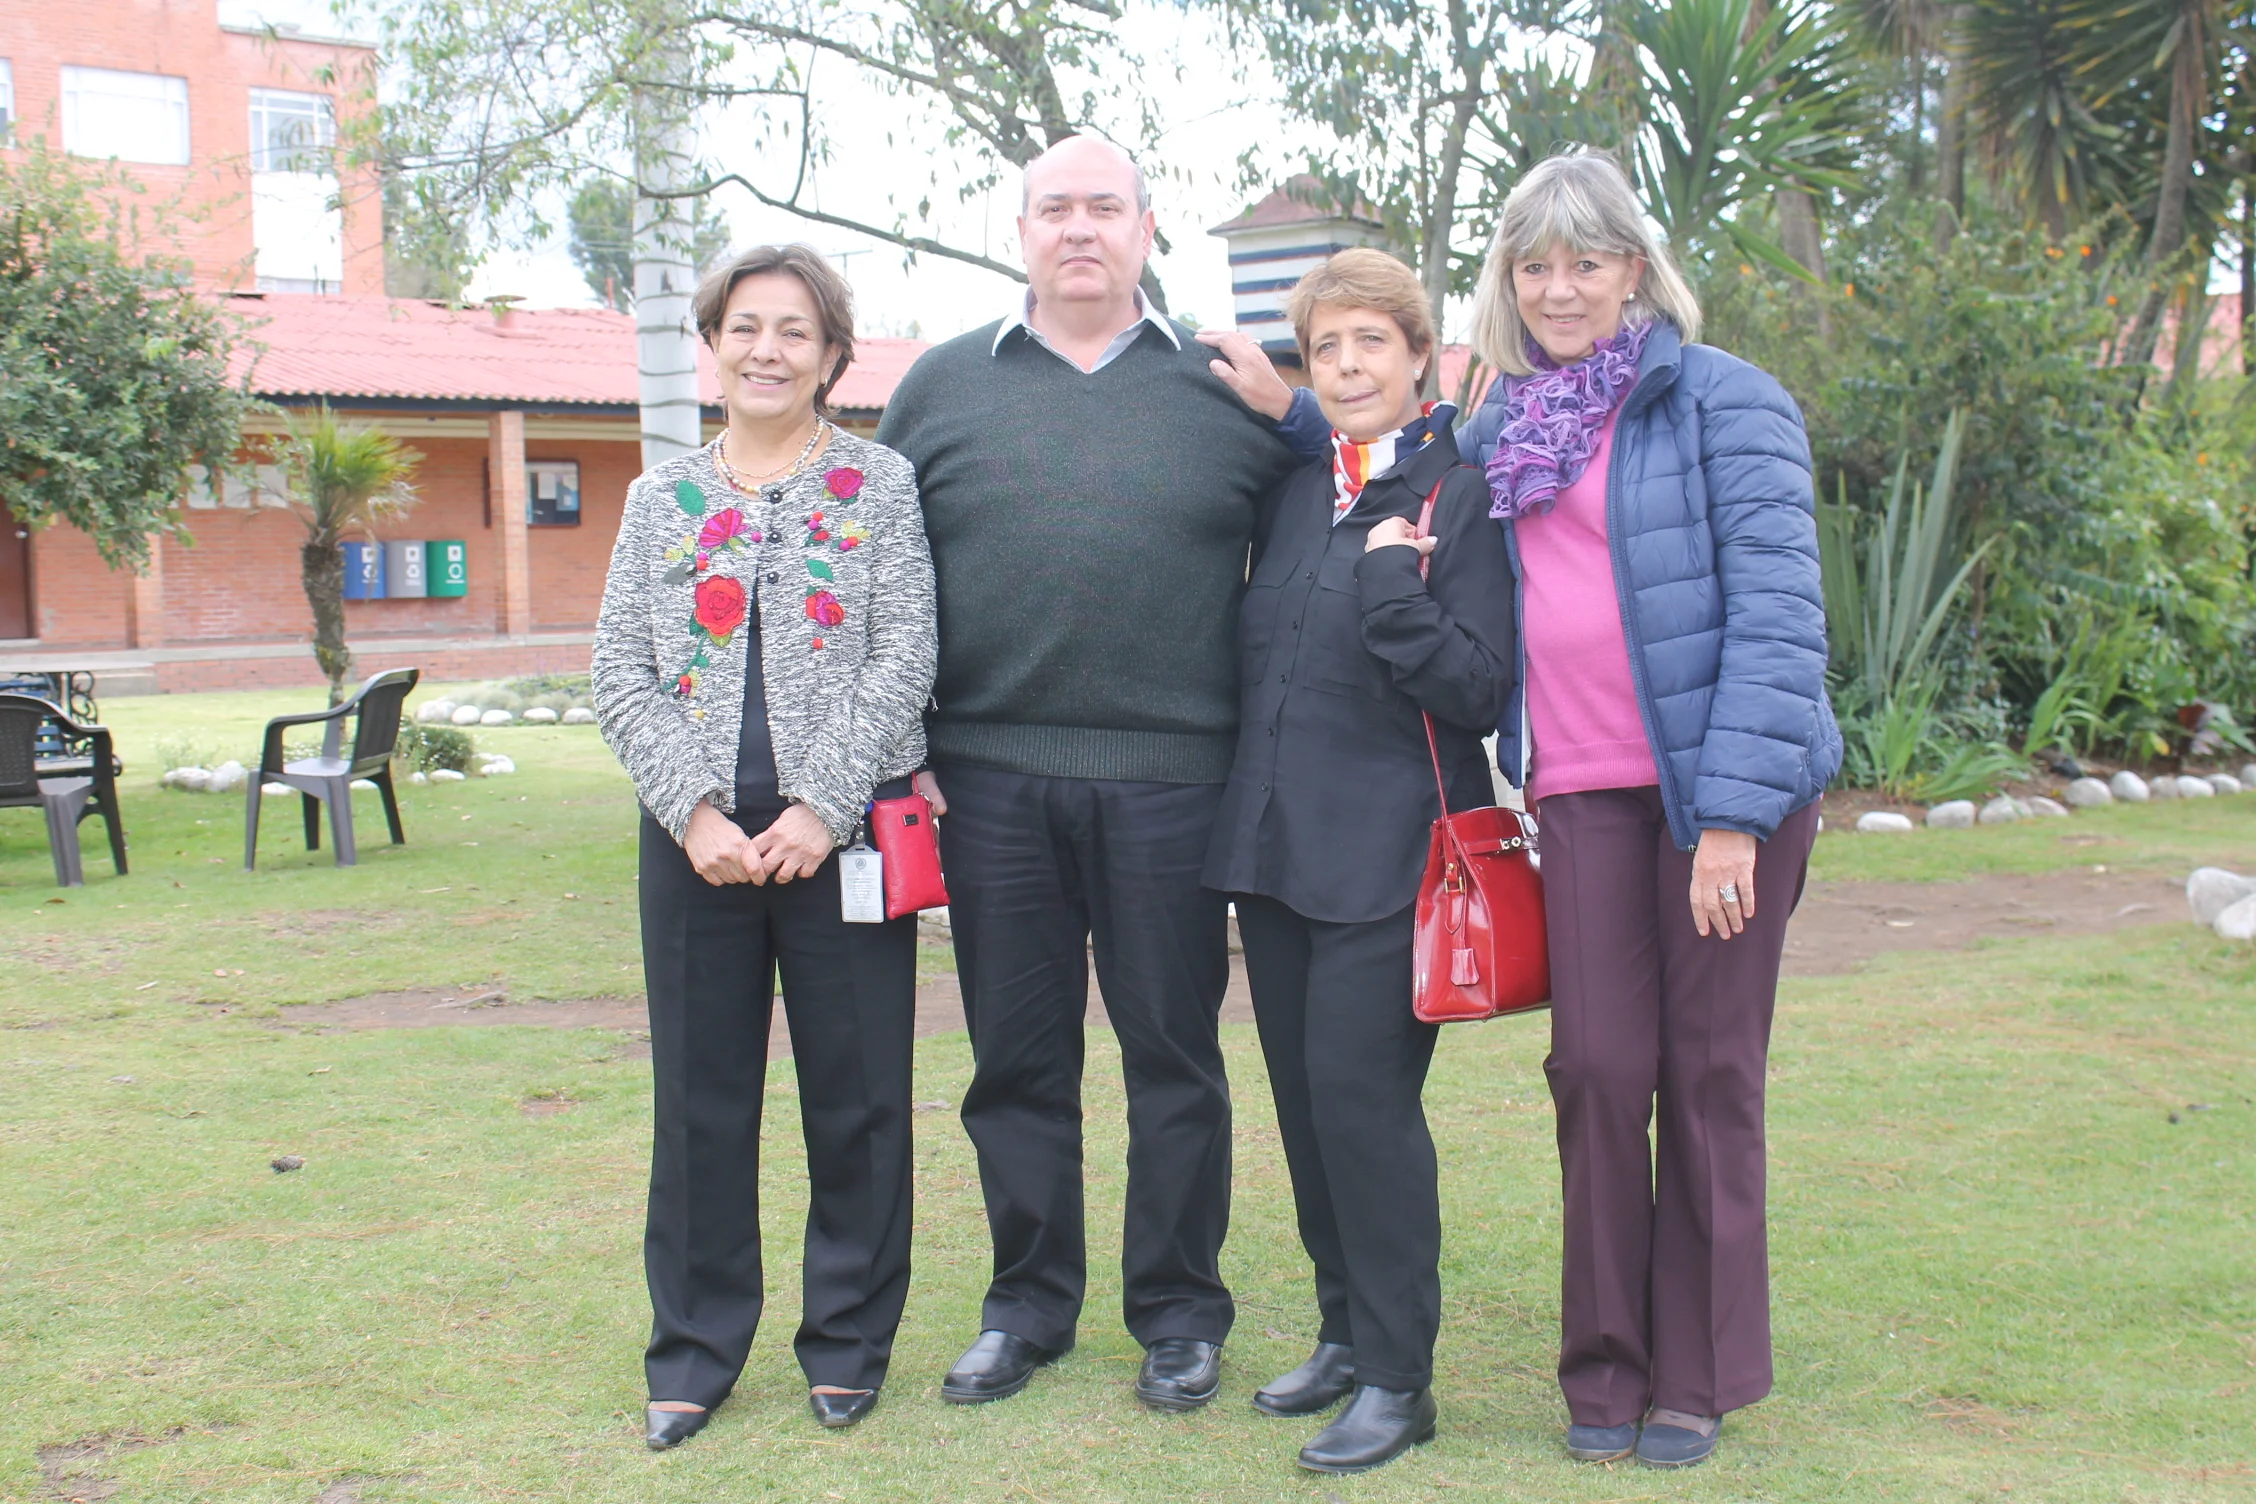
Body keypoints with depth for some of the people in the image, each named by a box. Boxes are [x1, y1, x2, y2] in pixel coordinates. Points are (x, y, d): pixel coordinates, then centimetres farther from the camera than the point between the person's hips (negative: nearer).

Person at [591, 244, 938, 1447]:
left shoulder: (881, 487, 3)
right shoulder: (662, 499, 10)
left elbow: (904, 662, -5)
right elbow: (621, 675, 4)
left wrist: (818, 808, -14)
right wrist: (696, 811, -10)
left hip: (843, 831, -2)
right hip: (696, 836, 2)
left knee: (856, 1094, 5)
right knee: (699, 1096, 8)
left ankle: (848, 1340, 22)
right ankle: (695, 1349, 22)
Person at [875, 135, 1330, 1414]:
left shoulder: (1224, 385, 8)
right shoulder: (943, 387, 10)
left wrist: (1289, 423, -7)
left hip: (1171, 779, -1)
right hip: (991, 779, 1)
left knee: (1174, 1053, 7)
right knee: (1017, 1056, 10)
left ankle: (1180, 1312, 21)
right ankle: (1029, 1305, 25)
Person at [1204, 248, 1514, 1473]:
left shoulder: (1459, 494, -6)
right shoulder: (1293, 494, 12)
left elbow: (1477, 691, -13)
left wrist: (1397, 587, -21)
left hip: (1387, 853, -7)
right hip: (1274, 843, 7)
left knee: (1362, 1092, -8)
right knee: (1304, 1096, 12)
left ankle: (1398, 1375, 4)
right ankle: (1346, 1331, 27)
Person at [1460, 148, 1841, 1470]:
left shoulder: (1721, 399, -4)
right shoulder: (1498, 429, 13)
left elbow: (1777, 609, -11)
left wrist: (1733, 811, -17)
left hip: (1720, 781, -4)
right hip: (1583, 789, 4)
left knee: (1710, 1072, 4)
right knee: (1598, 1066, 0)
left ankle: (1700, 1376, 18)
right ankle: (1606, 1367, 17)